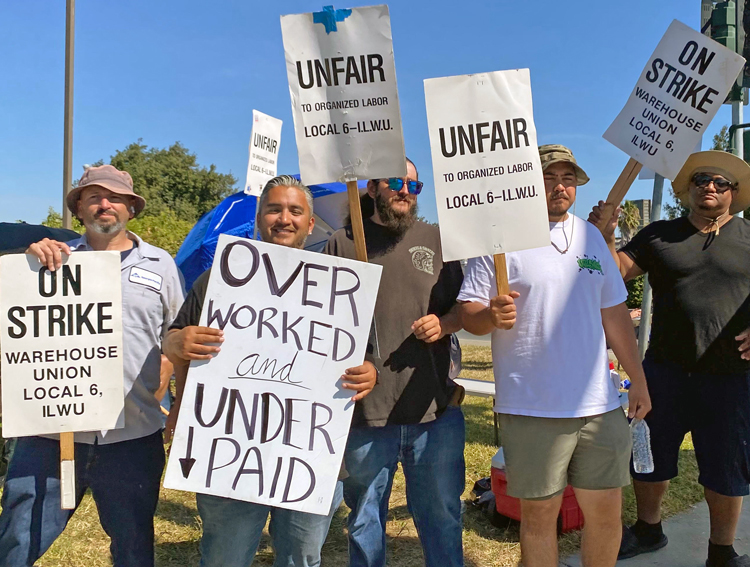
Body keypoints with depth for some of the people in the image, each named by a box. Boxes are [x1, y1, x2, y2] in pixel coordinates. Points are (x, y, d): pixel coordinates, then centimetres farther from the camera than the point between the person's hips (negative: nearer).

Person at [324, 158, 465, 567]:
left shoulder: (436, 240, 11)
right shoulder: (343, 243, 6)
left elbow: (463, 306, 13)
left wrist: (443, 324, -8)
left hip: (435, 410, 1)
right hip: (365, 410, -1)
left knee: (442, 517, 14)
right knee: (365, 523, 14)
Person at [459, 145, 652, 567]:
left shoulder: (591, 236, 13)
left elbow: (614, 313, 18)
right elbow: (469, 314, -6)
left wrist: (638, 380, 16)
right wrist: (491, 315, -29)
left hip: (600, 404, 5)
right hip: (531, 407, -4)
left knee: (607, 511, 13)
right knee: (539, 513, 8)